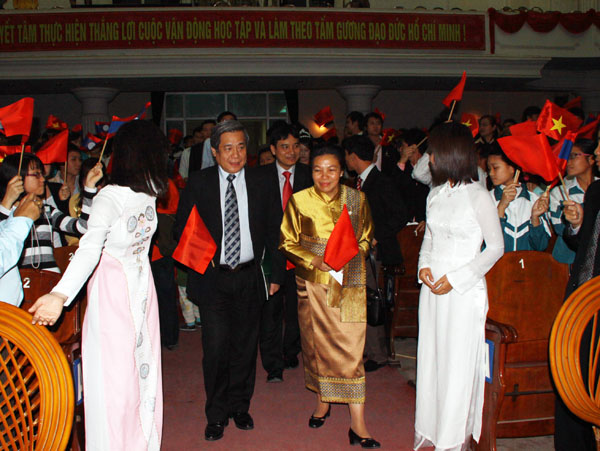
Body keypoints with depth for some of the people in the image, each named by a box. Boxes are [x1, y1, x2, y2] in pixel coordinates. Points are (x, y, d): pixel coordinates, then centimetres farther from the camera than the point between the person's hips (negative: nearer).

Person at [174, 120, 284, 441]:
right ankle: (216, 414, 18)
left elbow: (274, 231, 8)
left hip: (249, 276, 2)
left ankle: (239, 406, 32)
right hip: (212, 277, -1)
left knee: (245, 345, 11)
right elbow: (181, 228, 4)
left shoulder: (260, 183, 3)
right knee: (216, 346, -3)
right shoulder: (198, 183, 0)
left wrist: (277, 274, 7)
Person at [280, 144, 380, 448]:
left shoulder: (357, 199, 3)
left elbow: (366, 238, 13)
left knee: (350, 347, -5)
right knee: (316, 343, 8)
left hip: (348, 283, 0)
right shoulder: (299, 201, 0)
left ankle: (358, 425, 1)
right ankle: (323, 402, 32)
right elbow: (288, 242, 4)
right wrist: (314, 260, -11)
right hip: (313, 282, 1)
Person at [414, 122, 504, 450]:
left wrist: (456, 279, -14)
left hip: (464, 291, -6)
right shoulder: (435, 194, 8)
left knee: (458, 362, 2)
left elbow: (496, 247, -8)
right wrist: (424, 265, 0)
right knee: (430, 358, 12)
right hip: (432, 288, 6)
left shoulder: (478, 196, -11)